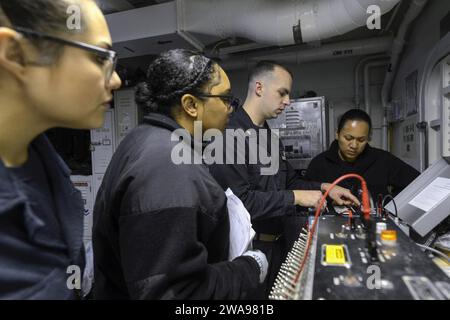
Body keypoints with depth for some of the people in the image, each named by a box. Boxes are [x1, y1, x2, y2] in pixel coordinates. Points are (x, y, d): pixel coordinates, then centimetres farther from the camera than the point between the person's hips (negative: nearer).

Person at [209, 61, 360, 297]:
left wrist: (324, 188, 3)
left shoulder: (268, 135, 11)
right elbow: (239, 199, -27)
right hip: (250, 247, -9)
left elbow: (287, 180, 16)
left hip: (278, 241, 9)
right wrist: (296, 197, -21)